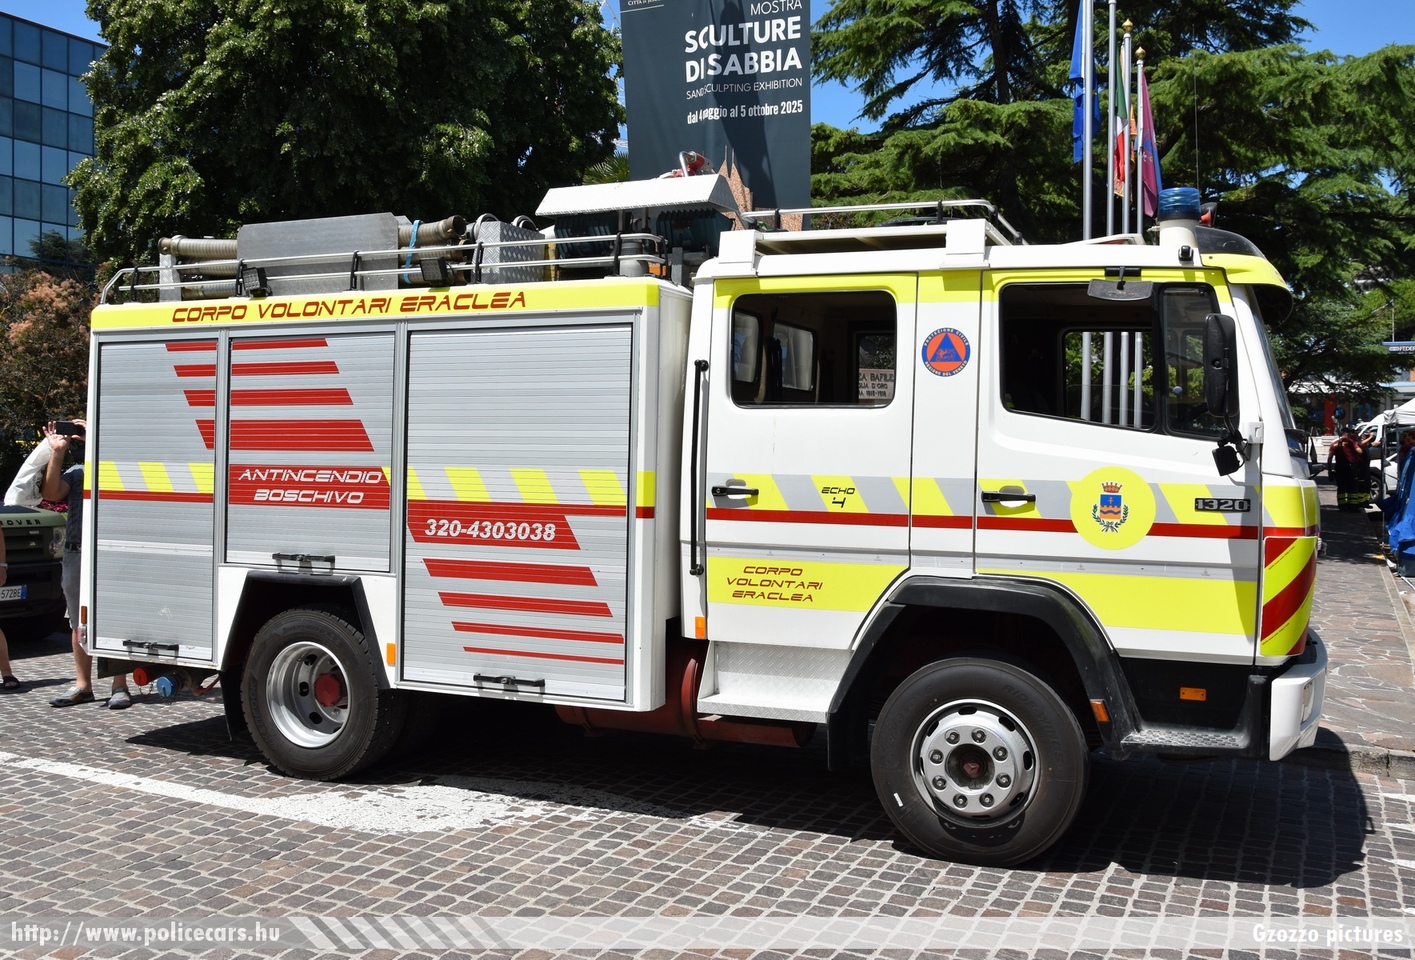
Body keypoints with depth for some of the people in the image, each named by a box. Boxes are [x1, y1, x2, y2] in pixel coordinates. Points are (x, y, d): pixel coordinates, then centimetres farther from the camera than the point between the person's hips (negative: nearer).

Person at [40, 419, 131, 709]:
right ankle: (82, 686, 18)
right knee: (80, 625, 9)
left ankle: (120, 687, 2)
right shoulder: (75, 472, 17)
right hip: (76, 556, 4)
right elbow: (50, 493, 2)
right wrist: (57, 451, -3)